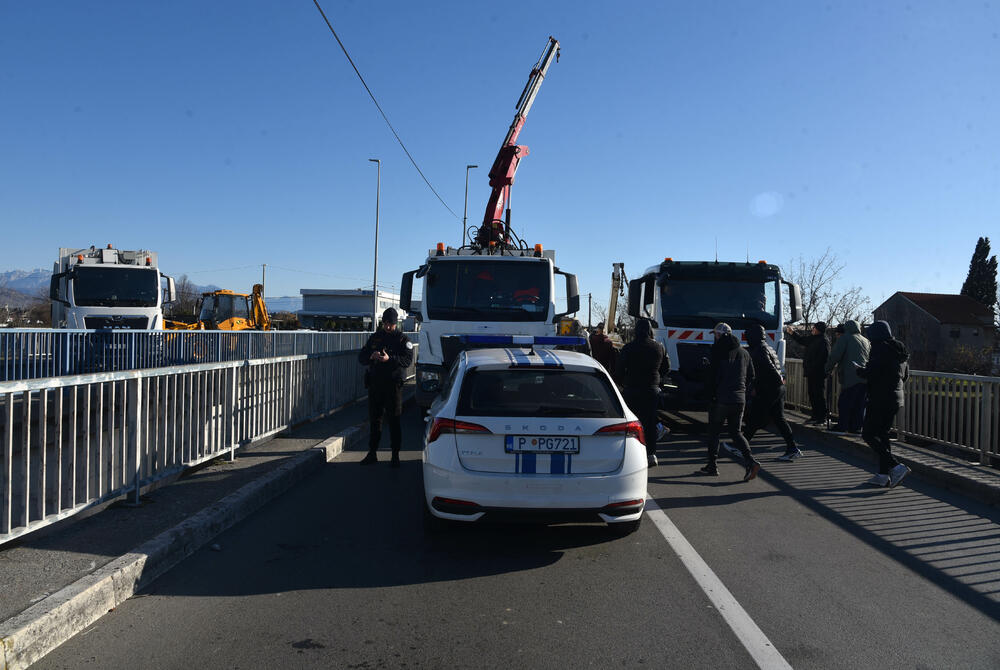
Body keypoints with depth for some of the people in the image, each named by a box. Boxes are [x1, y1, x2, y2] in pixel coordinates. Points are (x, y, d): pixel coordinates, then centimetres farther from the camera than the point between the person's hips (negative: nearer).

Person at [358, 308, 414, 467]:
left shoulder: (402, 339, 1)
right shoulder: (375, 337, 13)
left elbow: (408, 360, -11)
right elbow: (361, 357, 10)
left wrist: (390, 358, -26)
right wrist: (371, 356, -12)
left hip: (393, 384, -4)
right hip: (375, 383, 4)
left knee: (394, 421, 0)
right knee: (374, 419, 8)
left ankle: (395, 455, 7)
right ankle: (372, 454, 17)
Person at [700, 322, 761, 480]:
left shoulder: (718, 350, -6)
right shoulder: (743, 352, 13)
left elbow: (712, 375, -11)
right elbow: (751, 377, 14)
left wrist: (711, 395, -3)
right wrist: (741, 390, 17)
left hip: (721, 399, -5)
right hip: (740, 399, 5)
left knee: (714, 432, 8)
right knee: (736, 432, 12)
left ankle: (712, 466, 12)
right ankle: (751, 461, -7)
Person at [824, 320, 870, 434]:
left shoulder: (844, 338, 1)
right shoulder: (866, 341, 20)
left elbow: (835, 356, -6)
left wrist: (828, 369, 5)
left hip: (851, 376, -6)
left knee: (844, 403, -3)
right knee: (859, 404, 9)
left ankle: (841, 427, -4)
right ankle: (856, 427, 10)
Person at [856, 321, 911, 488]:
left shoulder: (879, 349, -15)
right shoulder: (899, 350, 13)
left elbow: (870, 373, -21)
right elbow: (905, 375, 21)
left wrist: (859, 369, -3)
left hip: (880, 399, -9)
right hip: (896, 397, 9)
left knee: (868, 434, -4)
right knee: (882, 434, 14)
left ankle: (896, 467, -14)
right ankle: (883, 474, 14)